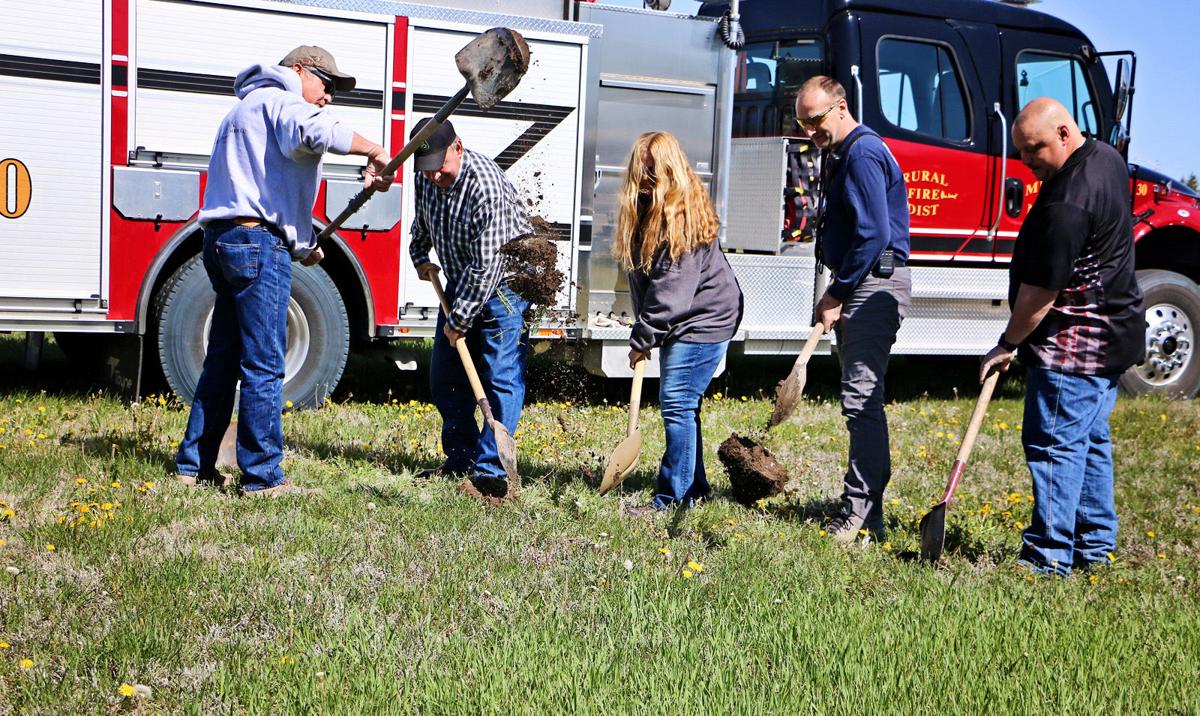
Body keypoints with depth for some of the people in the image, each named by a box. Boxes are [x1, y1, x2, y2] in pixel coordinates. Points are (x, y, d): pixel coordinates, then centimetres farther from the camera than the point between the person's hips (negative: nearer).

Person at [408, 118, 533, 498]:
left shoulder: (486, 186, -29)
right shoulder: (427, 177, -5)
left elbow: (487, 265, -27)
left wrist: (459, 320, -22)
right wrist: (421, 256, 9)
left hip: (503, 283, -8)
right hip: (460, 282, 8)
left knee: (501, 377, -11)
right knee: (446, 375, 10)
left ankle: (490, 469, -9)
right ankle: (459, 459, 20)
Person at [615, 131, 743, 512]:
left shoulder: (683, 214, -19)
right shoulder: (645, 209, 8)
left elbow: (672, 287, -22)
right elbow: (643, 277, 11)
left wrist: (643, 338, -18)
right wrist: (644, 332, 3)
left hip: (705, 319, -9)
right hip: (682, 322, 10)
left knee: (677, 404, -11)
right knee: (682, 405, 13)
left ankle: (674, 497, -6)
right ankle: (694, 488, 23)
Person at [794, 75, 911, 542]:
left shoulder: (863, 154, -14)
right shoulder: (839, 154, 18)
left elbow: (873, 235, -22)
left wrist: (837, 294, -16)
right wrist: (836, 294, 13)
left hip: (875, 285, -11)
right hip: (859, 286, 11)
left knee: (861, 397, -12)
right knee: (863, 398, 12)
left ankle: (860, 511, -9)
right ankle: (870, 510, 19)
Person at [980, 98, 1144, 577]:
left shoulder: (1066, 203, -24)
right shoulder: (1108, 160, 9)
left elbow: (1042, 291, -21)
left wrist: (1008, 344, -9)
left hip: (1074, 344, -11)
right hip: (1112, 336, 11)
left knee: (1055, 444, -7)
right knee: (1091, 441, 16)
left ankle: (1050, 557, -3)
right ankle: (1095, 545, 24)